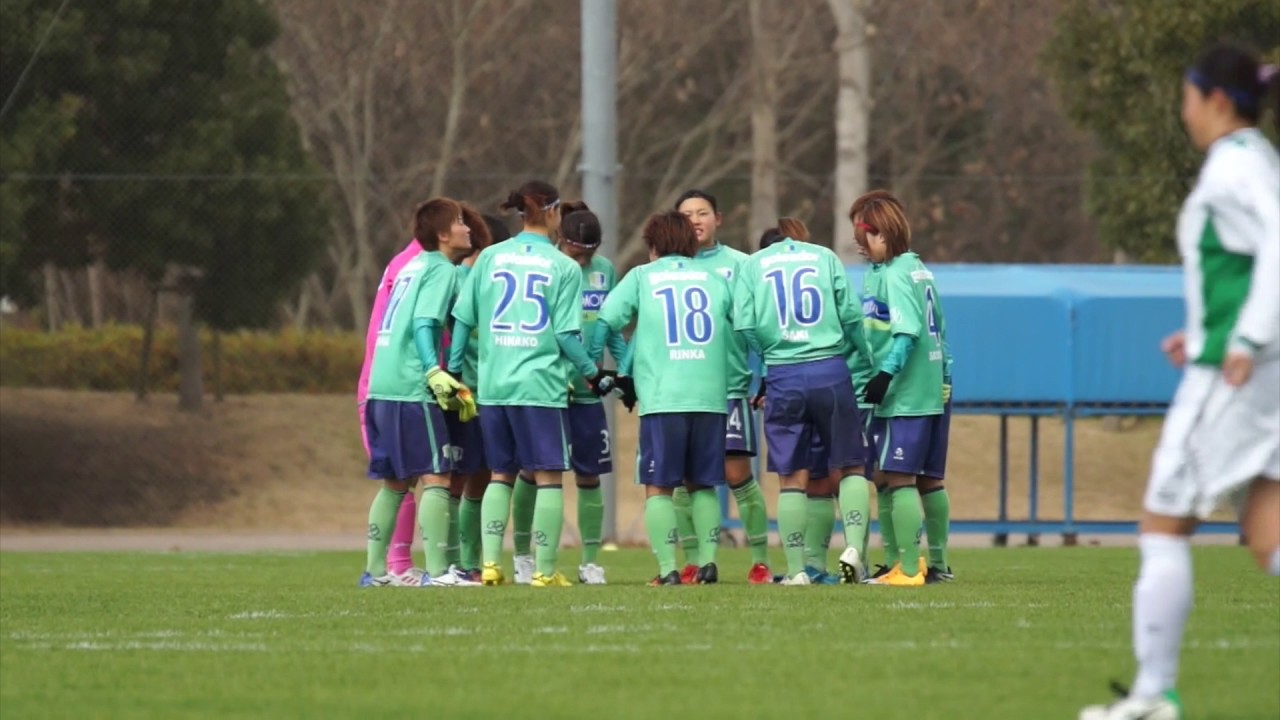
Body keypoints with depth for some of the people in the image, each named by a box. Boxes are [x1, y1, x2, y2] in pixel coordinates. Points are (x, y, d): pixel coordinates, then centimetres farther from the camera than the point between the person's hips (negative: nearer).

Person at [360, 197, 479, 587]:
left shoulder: (413, 266, 21)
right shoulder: (442, 270, -5)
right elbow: (423, 325, -17)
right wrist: (435, 372, -28)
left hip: (381, 386, 9)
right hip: (411, 388, -9)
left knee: (394, 482, 14)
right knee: (436, 477, -8)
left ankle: (374, 569, 15)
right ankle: (436, 570, -14)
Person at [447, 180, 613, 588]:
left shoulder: (490, 258, 5)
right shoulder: (564, 267, -4)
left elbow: (463, 320, 6)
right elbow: (567, 334, -5)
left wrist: (453, 370, 15)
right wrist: (591, 372, 9)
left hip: (493, 383, 4)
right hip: (541, 385, -4)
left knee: (500, 474, 14)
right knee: (548, 476, 2)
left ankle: (489, 563, 5)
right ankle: (545, 570, -1)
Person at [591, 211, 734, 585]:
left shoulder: (642, 277, 8)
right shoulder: (715, 277, 14)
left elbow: (607, 319, -1)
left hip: (661, 397, -2)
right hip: (711, 396, 2)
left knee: (659, 487, 2)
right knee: (702, 484, 14)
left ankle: (668, 568, -8)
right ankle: (707, 560, 3)